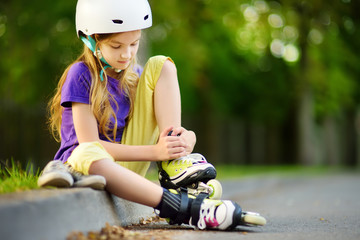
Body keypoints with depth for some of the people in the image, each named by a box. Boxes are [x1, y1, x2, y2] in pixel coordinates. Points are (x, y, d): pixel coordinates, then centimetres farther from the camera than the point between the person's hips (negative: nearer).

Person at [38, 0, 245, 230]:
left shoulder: (135, 77, 10)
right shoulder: (81, 75, -8)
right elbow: (90, 143, -17)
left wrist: (185, 138, -21)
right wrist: (154, 152, -24)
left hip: (127, 165, 5)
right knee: (87, 154, -46)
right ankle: (185, 208, -48)